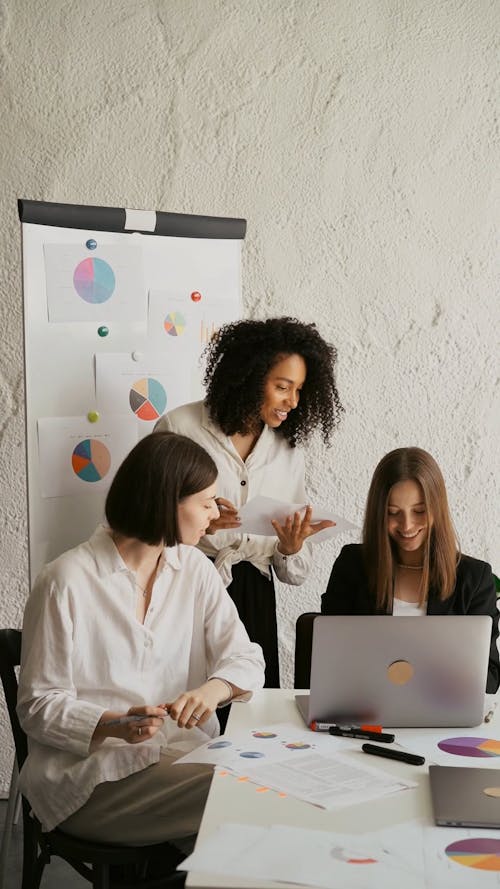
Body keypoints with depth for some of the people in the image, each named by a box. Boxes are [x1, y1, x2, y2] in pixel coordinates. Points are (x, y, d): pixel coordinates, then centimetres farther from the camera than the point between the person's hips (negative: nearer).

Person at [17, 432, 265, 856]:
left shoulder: (194, 569, 7)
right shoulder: (67, 582, -12)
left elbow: (246, 657, 2)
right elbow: (39, 706, -9)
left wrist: (213, 690, -21)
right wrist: (115, 726, -27)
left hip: (185, 749, 6)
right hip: (90, 772, -5)